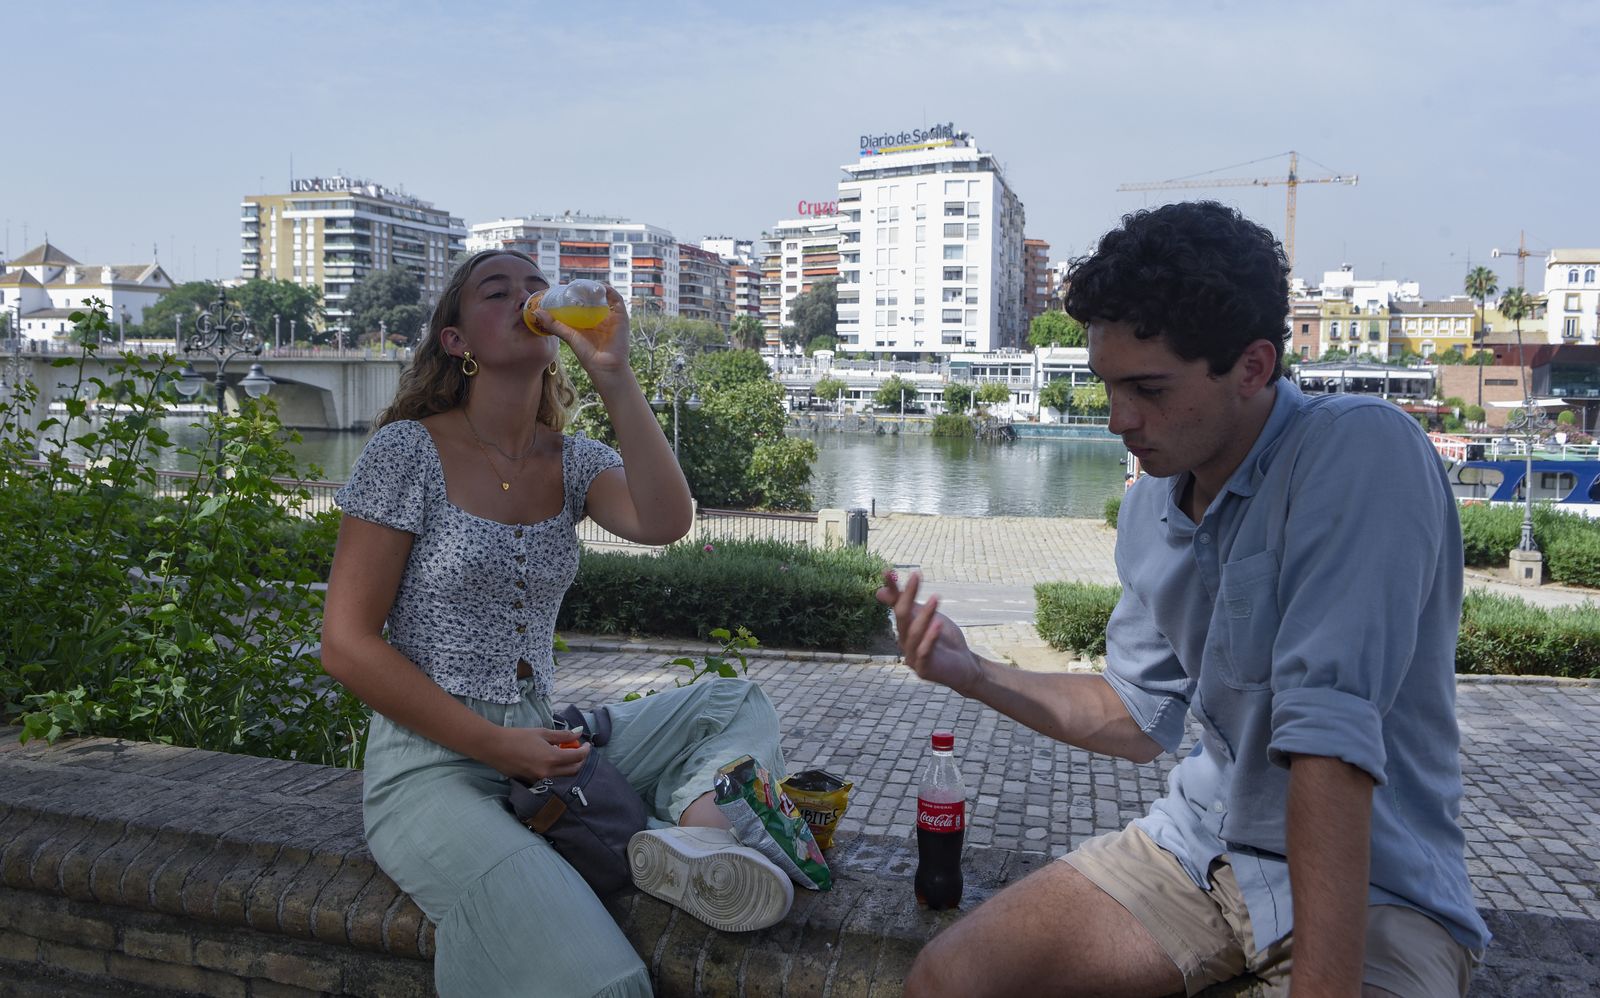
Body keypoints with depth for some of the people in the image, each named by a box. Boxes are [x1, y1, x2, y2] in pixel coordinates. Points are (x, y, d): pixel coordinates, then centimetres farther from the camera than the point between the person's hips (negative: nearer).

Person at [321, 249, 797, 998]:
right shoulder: (408, 452, -7)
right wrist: (495, 744, -15)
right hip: (432, 763, -6)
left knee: (735, 703, -2)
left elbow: (664, 522, -16)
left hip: (540, 740, 7)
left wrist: (613, 374, -18)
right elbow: (347, 646, -11)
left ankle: (702, 824, -26)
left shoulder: (574, 462, 6)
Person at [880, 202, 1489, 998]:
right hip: (1197, 843, 6)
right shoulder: (1149, 506, 2)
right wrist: (973, 674, -1)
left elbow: (1330, 733, -29)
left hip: (1369, 883, -5)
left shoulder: (1363, 454, -21)